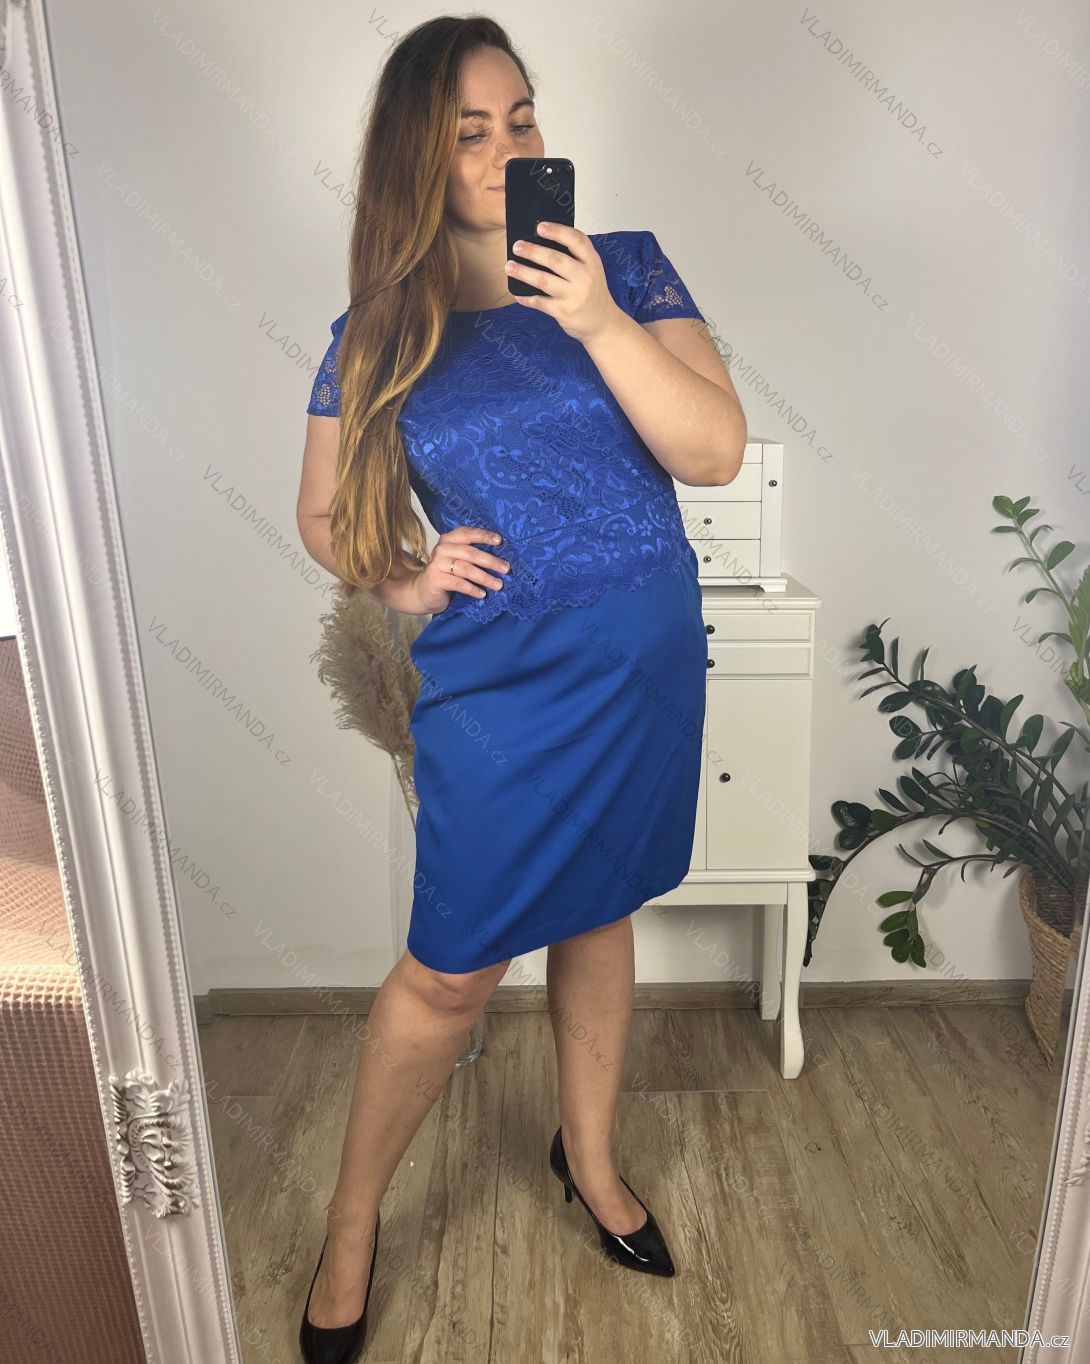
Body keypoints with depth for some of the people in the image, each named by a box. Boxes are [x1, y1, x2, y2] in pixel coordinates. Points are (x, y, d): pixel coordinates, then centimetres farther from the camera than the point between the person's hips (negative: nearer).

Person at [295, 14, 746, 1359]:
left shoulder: (626, 266, 2)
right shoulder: (379, 332, 1)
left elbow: (717, 452, -8)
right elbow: (326, 515, 10)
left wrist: (599, 322, -19)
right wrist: (401, 581, -8)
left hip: (649, 662, 3)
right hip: (498, 687, -2)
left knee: (598, 912, 19)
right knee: (450, 970, 4)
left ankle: (587, 1152, 45)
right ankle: (351, 1221, 32)